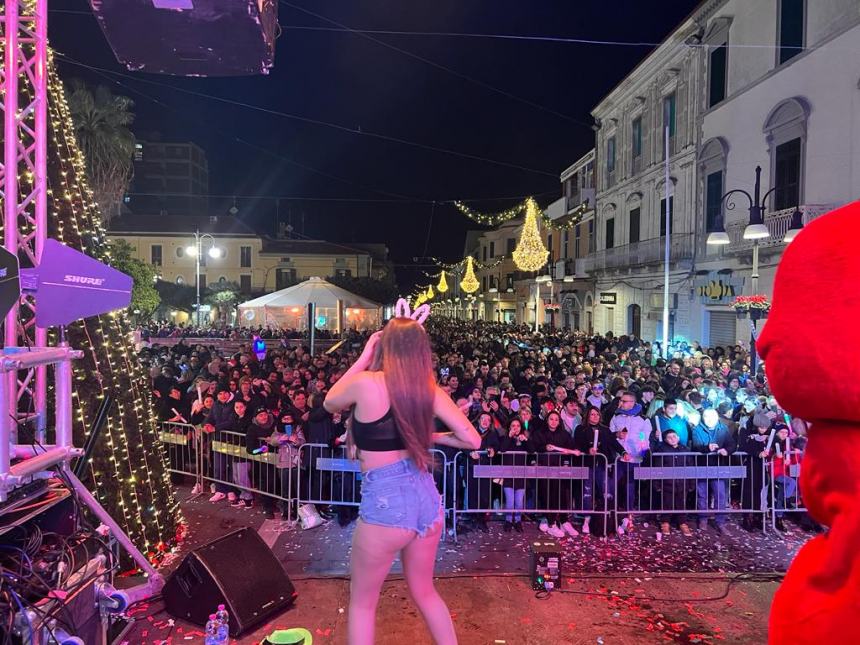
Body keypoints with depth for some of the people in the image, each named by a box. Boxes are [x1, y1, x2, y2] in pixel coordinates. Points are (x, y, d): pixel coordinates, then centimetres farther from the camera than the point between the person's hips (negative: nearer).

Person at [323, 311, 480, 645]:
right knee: (424, 591, 28)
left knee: (362, 602, 19)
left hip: (385, 502, -5)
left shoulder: (366, 383, -13)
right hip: (426, 496, 5)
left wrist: (363, 358, 9)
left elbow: (329, 403, 9)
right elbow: (472, 440, 1)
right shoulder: (429, 388, -1)